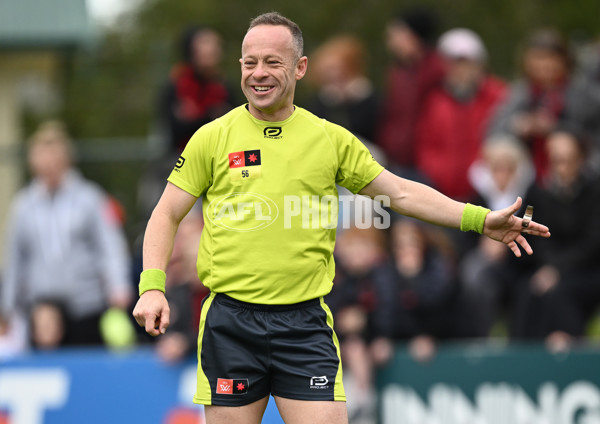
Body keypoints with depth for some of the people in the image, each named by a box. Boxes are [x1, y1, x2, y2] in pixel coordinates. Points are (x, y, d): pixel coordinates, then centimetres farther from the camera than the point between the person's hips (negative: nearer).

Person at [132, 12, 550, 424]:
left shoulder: (331, 139, 8)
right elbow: (167, 215, 7)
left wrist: (482, 220, 6)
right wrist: (152, 287, -7)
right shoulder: (213, 138, 3)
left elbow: (401, 193, 13)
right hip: (230, 324, -1)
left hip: (306, 325, 1)